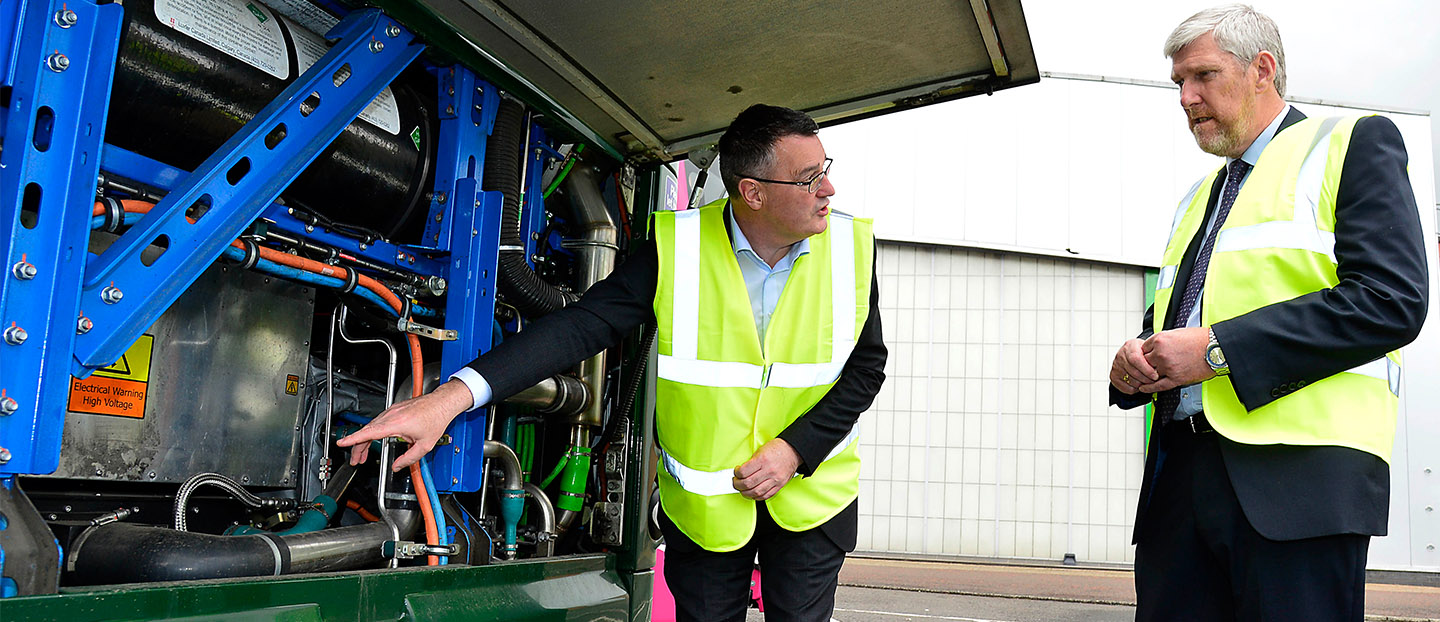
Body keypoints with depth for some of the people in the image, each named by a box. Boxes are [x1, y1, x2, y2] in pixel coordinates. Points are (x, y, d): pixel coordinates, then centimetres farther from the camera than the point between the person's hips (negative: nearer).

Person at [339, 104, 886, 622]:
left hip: (811, 496, 1)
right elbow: (581, 325, -22)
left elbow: (867, 366, -1)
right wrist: (452, 397, -33)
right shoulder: (677, 248, -16)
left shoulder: (850, 248, -10)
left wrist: (796, 449, -15)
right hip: (701, 505, -1)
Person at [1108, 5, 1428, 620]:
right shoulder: (1198, 199, 26)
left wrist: (1219, 349, -14)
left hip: (1296, 476, -6)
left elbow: (1393, 299, -10)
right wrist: (1133, 365, 4)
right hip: (1179, 474, 6)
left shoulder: (1352, 143, 6)